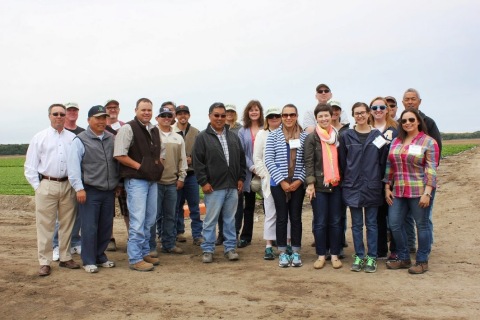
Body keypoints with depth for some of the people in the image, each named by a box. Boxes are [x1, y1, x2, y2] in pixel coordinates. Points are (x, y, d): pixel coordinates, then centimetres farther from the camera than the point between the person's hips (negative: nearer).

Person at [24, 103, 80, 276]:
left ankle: (65, 258, 23)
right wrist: (38, 187, -3)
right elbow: (30, 166, 3)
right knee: (45, 225, 2)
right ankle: (45, 262, 10)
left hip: (68, 185, 2)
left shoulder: (73, 138, 5)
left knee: (67, 224, 11)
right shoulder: (39, 138, 3)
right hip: (46, 185, -2)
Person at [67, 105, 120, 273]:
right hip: (90, 191, -5)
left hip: (109, 191, 5)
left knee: (106, 227, 11)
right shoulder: (81, 140, -4)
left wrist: (118, 183, 17)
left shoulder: (112, 139, 10)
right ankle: (88, 261, 12)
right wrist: (79, 188, -13)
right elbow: (73, 166, -7)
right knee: (89, 227, 0)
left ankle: (100, 256, 26)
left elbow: (118, 162, 18)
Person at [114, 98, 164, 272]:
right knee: (138, 220, -7)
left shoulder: (154, 130, 14)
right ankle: (135, 259, 3)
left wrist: (158, 166, 7)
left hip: (152, 180, 8)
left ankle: (144, 252, 28)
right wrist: (139, 166, -17)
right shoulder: (128, 128, -9)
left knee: (149, 219, 15)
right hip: (136, 180, -8)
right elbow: (119, 155, -15)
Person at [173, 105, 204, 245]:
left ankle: (197, 234, 9)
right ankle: (179, 231, 23)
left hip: (191, 173, 1)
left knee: (194, 206, 4)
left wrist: (192, 159, -10)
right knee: (177, 206, 10)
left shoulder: (196, 133, 3)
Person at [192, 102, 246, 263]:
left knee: (230, 219, 11)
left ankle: (230, 248, 21)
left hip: (232, 186, 4)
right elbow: (197, 162, -6)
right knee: (211, 220, 2)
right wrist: (203, 182, -11)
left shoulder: (233, 137, 13)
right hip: (214, 187, -4)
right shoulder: (202, 137, -2)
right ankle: (207, 250, 13)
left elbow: (241, 159, 15)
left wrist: (241, 178, 8)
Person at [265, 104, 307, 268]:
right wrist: (282, 181, -12)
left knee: (296, 218, 6)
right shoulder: (273, 135, -1)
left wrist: (299, 180, -10)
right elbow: (269, 160, -5)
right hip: (279, 183, -1)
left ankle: (296, 253, 16)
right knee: (282, 218, 5)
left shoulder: (304, 136, 2)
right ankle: (282, 253, 15)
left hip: (298, 184, 1)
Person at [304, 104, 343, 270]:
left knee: (336, 221, 6)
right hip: (319, 186, -2)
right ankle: (321, 255, 13)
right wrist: (310, 183, -12)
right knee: (320, 222, 3)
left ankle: (335, 255, 16)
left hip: (336, 185, 3)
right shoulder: (311, 138, 0)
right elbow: (309, 162, -5)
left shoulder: (339, 136, 10)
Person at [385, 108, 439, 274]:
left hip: (419, 192, -5)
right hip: (398, 192, 6)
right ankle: (403, 258, 23)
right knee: (395, 225, 7)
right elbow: (389, 166, 15)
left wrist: (427, 192, -16)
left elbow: (431, 169, -10)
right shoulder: (396, 142, 12)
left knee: (422, 225, 4)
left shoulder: (428, 142, -4)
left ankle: (422, 261, 18)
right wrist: (387, 187, 9)